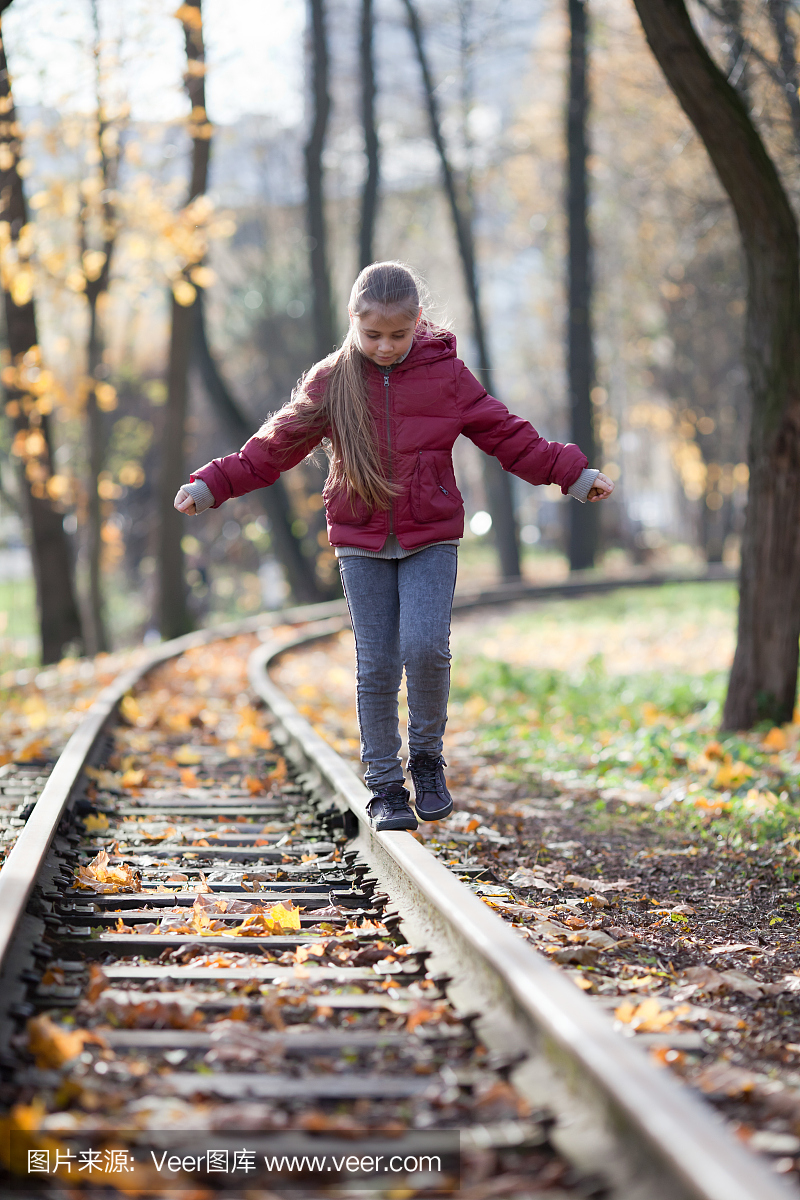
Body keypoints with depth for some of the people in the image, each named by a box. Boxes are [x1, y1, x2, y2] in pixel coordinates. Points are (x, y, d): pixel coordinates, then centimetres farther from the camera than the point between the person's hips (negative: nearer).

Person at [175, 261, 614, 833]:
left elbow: (509, 437, 4)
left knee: (425, 647, -18)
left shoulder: (446, 374, 0)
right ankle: (386, 788, 11)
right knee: (376, 666, 0)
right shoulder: (330, 382, 2)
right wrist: (211, 485, 0)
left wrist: (575, 473, -3)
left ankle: (427, 756, 6)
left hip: (431, 539, -1)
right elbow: (274, 447, 7)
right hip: (361, 543, 1)